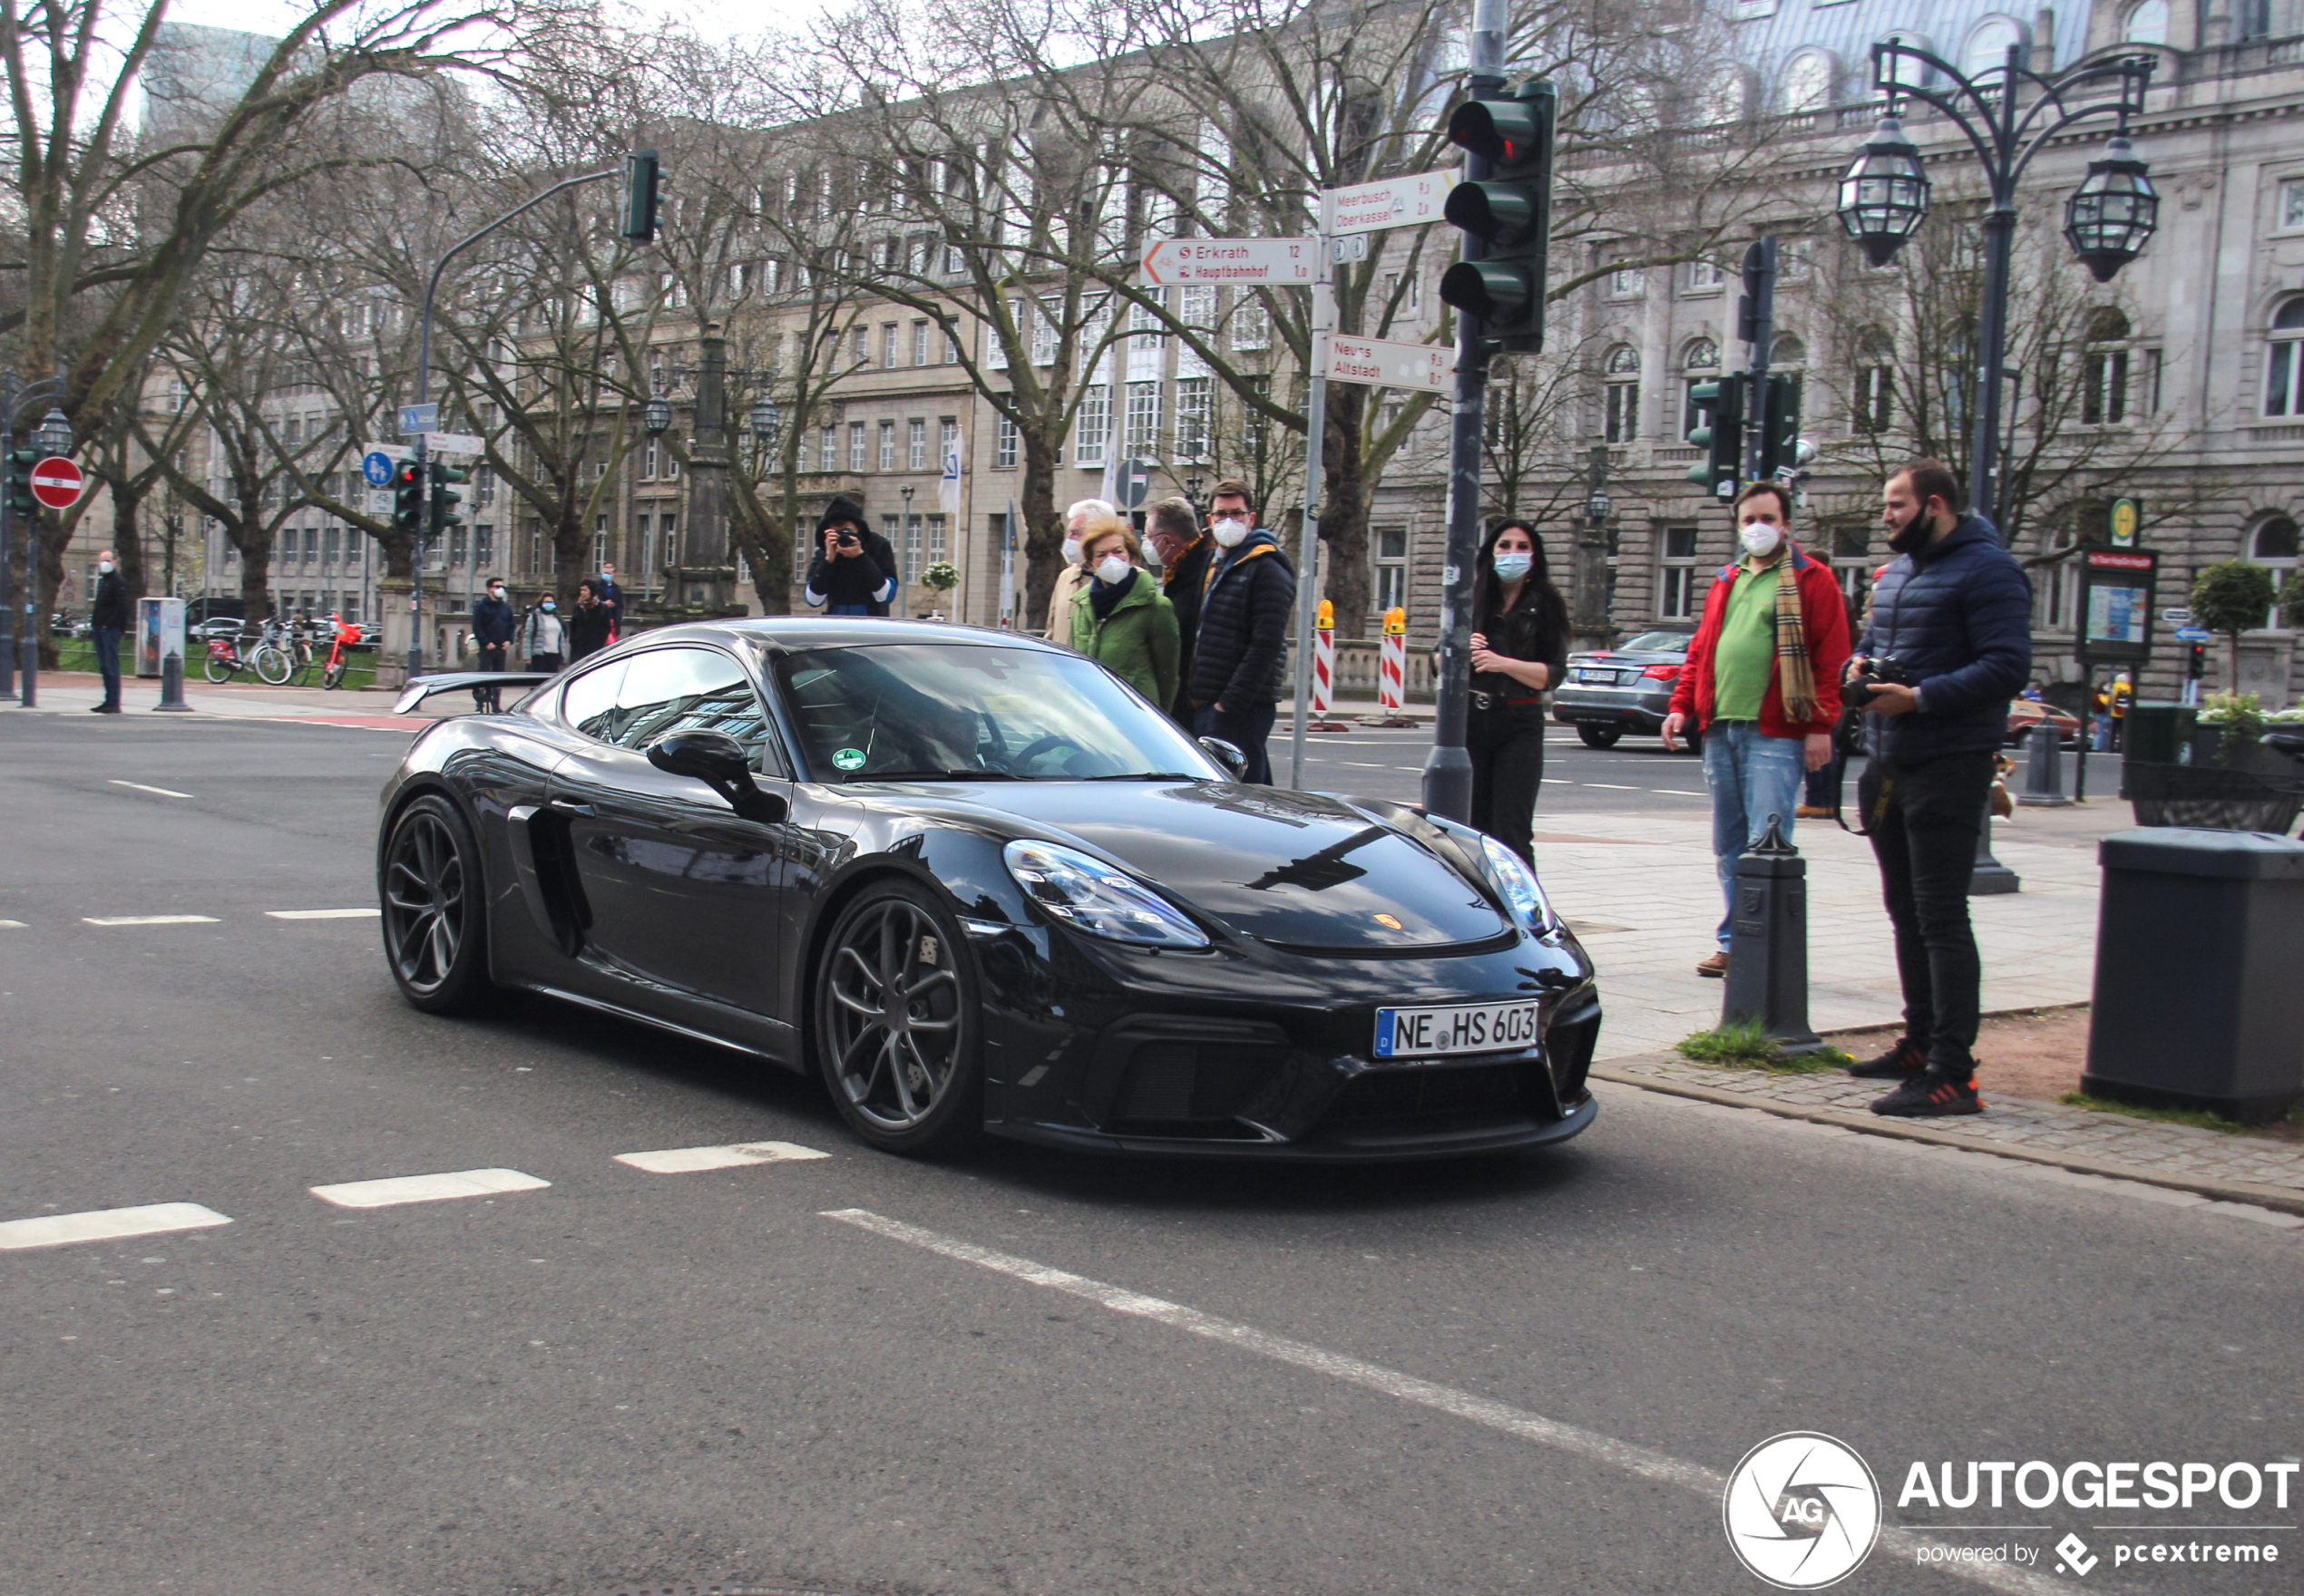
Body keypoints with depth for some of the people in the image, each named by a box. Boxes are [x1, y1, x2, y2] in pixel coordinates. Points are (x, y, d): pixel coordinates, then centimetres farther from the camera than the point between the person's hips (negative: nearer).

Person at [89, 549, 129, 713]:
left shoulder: (119, 581, -8)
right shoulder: (102, 581, 20)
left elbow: (122, 607, -15)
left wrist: (120, 628, -20)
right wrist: (94, 625, 17)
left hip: (111, 629, -9)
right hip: (100, 629, 9)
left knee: (111, 666, -9)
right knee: (104, 666, 10)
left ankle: (114, 703, -9)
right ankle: (109, 701, 15)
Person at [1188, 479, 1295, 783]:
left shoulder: (1267, 570, -8)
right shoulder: (1214, 567, 20)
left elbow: (1265, 646, -16)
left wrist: (1229, 703, -19)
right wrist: (1198, 699, 12)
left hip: (1243, 710, -9)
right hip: (1206, 707, 9)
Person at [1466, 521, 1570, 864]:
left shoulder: (1545, 605, 3)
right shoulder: (1470, 599, 9)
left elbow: (1550, 674, -4)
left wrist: (1503, 663, -17)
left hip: (1520, 726, -2)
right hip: (1469, 720, 2)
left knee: (1511, 834, -11)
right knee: (1471, 828, 2)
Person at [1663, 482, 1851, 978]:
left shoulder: (1811, 580, 0)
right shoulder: (1727, 582, 20)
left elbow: (1831, 658, -6)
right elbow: (1700, 651, 22)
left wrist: (1821, 726, -13)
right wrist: (1682, 705, 10)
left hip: (1775, 733, -7)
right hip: (1720, 729, 7)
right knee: (1729, 848, 10)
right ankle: (1733, 943, 18)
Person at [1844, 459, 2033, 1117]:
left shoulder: (1986, 570, -11)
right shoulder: (1898, 571, 18)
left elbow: (2008, 667, -19)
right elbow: (1873, 639, 29)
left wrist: (1921, 698, -23)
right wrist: (1859, 664, 5)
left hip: (1948, 766, -9)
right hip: (1891, 765, 9)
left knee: (1941, 919, -11)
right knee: (1907, 912, 16)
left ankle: (1952, 1073, -10)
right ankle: (1920, 1043, 28)